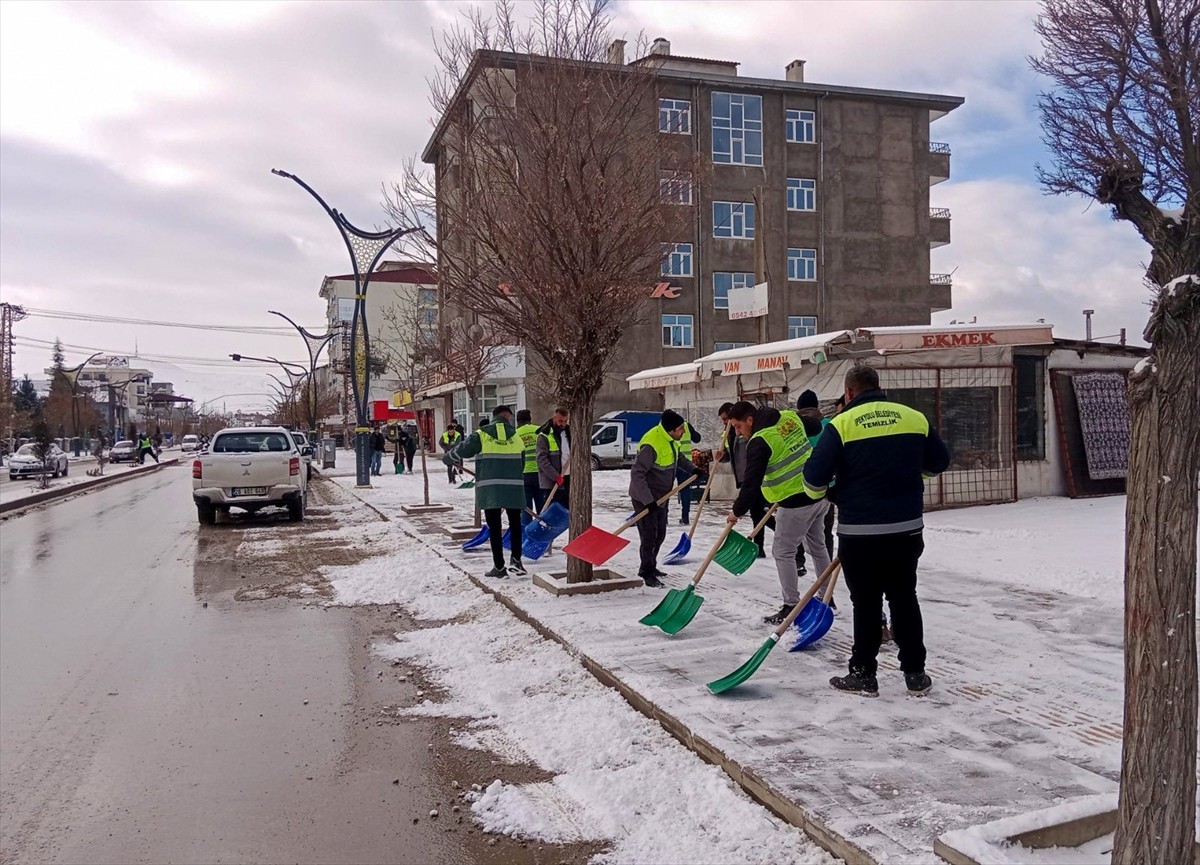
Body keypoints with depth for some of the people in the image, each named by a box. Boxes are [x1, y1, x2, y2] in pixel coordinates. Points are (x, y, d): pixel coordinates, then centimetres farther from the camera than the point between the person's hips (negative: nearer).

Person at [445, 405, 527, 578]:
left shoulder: (481, 435, 0)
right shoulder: (516, 438, 9)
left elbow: (462, 450, 0)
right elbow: (521, 465, 12)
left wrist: (448, 458, 20)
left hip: (489, 488, -1)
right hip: (513, 487, 2)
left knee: (494, 527, 6)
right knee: (515, 524, 16)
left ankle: (499, 566, 8)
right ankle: (515, 560, 5)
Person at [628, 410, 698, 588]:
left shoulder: (670, 440, 0)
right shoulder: (651, 445, -30)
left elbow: (678, 456, 23)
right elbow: (637, 474, -33)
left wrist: (692, 469, 9)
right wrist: (648, 500, -35)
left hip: (661, 497, 9)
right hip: (645, 498, -9)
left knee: (660, 535, 17)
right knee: (649, 536, -5)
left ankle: (649, 568, 31)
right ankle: (647, 574, 8)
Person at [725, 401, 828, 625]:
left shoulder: (759, 442, -19)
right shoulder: (789, 417, 4)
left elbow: (751, 481, -17)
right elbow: (815, 427, 23)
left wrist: (737, 511, -7)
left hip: (797, 502, -9)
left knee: (783, 552, 2)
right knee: (817, 546, 21)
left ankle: (791, 607, 4)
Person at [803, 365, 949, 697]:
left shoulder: (841, 424, -8)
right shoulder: (914, 417, 4)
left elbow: (815, 475, -12)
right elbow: (939, 462, 16)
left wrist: (817, 494, 11)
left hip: (859, 532, -3)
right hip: (906, 528, 3)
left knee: (866, 603, 8)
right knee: (904, 599, 16)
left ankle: (864, 674, 15)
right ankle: (915, 673, 21)